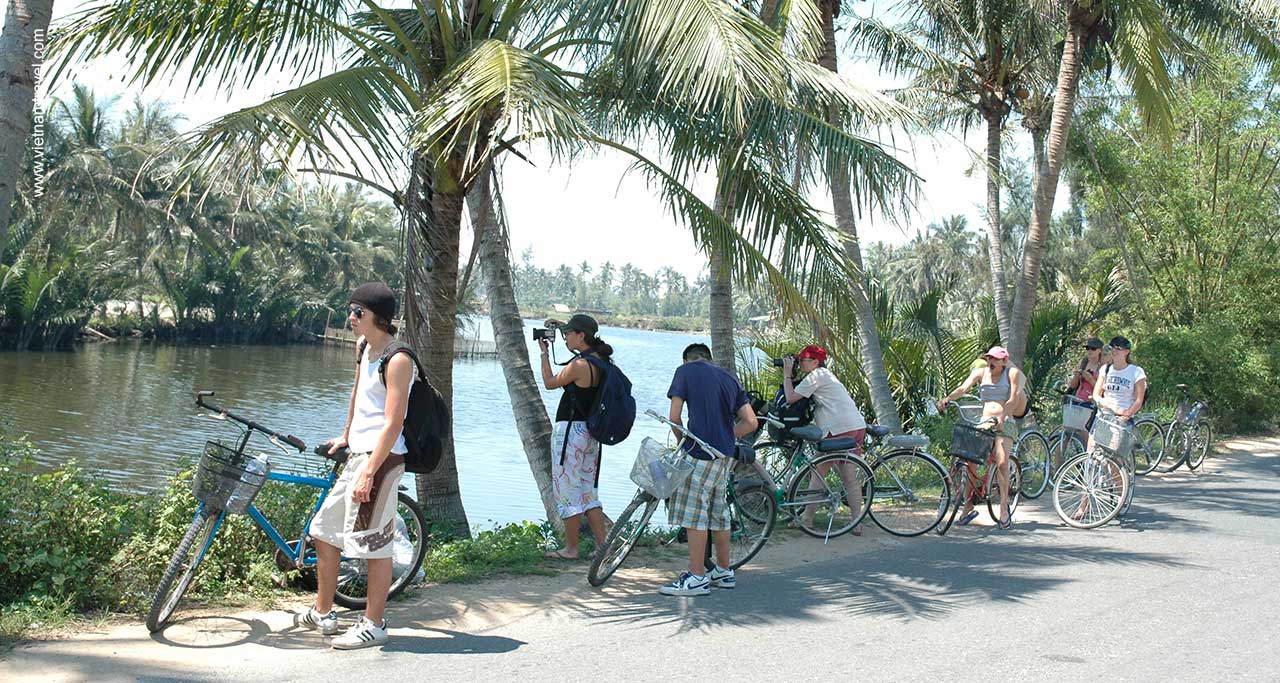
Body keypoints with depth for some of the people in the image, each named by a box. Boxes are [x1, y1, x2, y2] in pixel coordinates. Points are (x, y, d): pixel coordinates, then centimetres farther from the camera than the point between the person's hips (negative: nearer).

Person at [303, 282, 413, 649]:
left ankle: (373, 625, 10)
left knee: (375, 543, -3)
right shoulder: (363, 346, 10)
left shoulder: (398, 360, -17)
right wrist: (345, 437, 34)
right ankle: (322, 614, 30)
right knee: (324, 529, 16)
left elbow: (392, 424, -21)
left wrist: (368, 473, -24)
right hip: (358, 453, 10)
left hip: (382, 458, -10)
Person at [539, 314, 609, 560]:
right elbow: (584, 344, 30)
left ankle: (571, 549, 10)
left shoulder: (579, 365, -19)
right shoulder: (600, 359, 6)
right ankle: (602, 545, 15)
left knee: (568, 493, 2)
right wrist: (562, 326, 24)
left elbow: (549, 383, -3)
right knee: (588, 493, 15)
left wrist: (545, 353, 7)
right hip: (591, 434, 9)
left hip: (570, 431, -9)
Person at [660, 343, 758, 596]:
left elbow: (674, 417, -4)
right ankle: (723, 571, 24)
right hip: (725, 455, 7)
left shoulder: (686, 370, 2)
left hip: (701, 452, -7)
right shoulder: (729, 378, 18)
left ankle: (697, 578, -1)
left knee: (694, 514, -3)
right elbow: (751, 422, 11)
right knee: (718, 511, 16)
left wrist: (684, 442, 12)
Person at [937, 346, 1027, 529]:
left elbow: (1013, 399, -10)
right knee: (970, 462, -10)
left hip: (1004, 423, -3)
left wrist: (1001, 417, -27)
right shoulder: (980, 372, 9)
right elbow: (963, 387, -5)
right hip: (984, 422, 3)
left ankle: (1004, 509, -9)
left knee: (1002, 463, -19)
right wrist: (947, 398, -25)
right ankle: (968, 507, 1)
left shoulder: (1012, 373, 1)